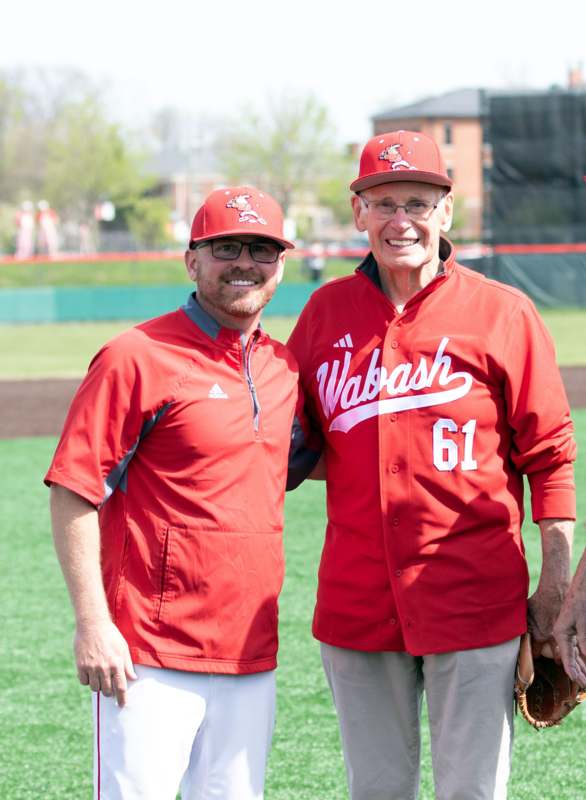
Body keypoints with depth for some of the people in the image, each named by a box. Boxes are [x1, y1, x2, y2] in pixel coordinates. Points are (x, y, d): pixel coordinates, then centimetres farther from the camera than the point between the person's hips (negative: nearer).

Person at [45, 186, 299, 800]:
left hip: (252, 655, 6)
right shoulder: (137, 358, -7)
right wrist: (92, 623, -15)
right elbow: (73, 494, -10)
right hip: (151, 658, -6)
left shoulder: (283, 367, 13)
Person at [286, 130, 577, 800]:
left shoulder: (502, 313, -3)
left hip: (472, 602, -3)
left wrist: (556, 585, -4)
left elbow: (548, 454, -1)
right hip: (357, 600, 3)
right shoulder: (327, 311, 7)